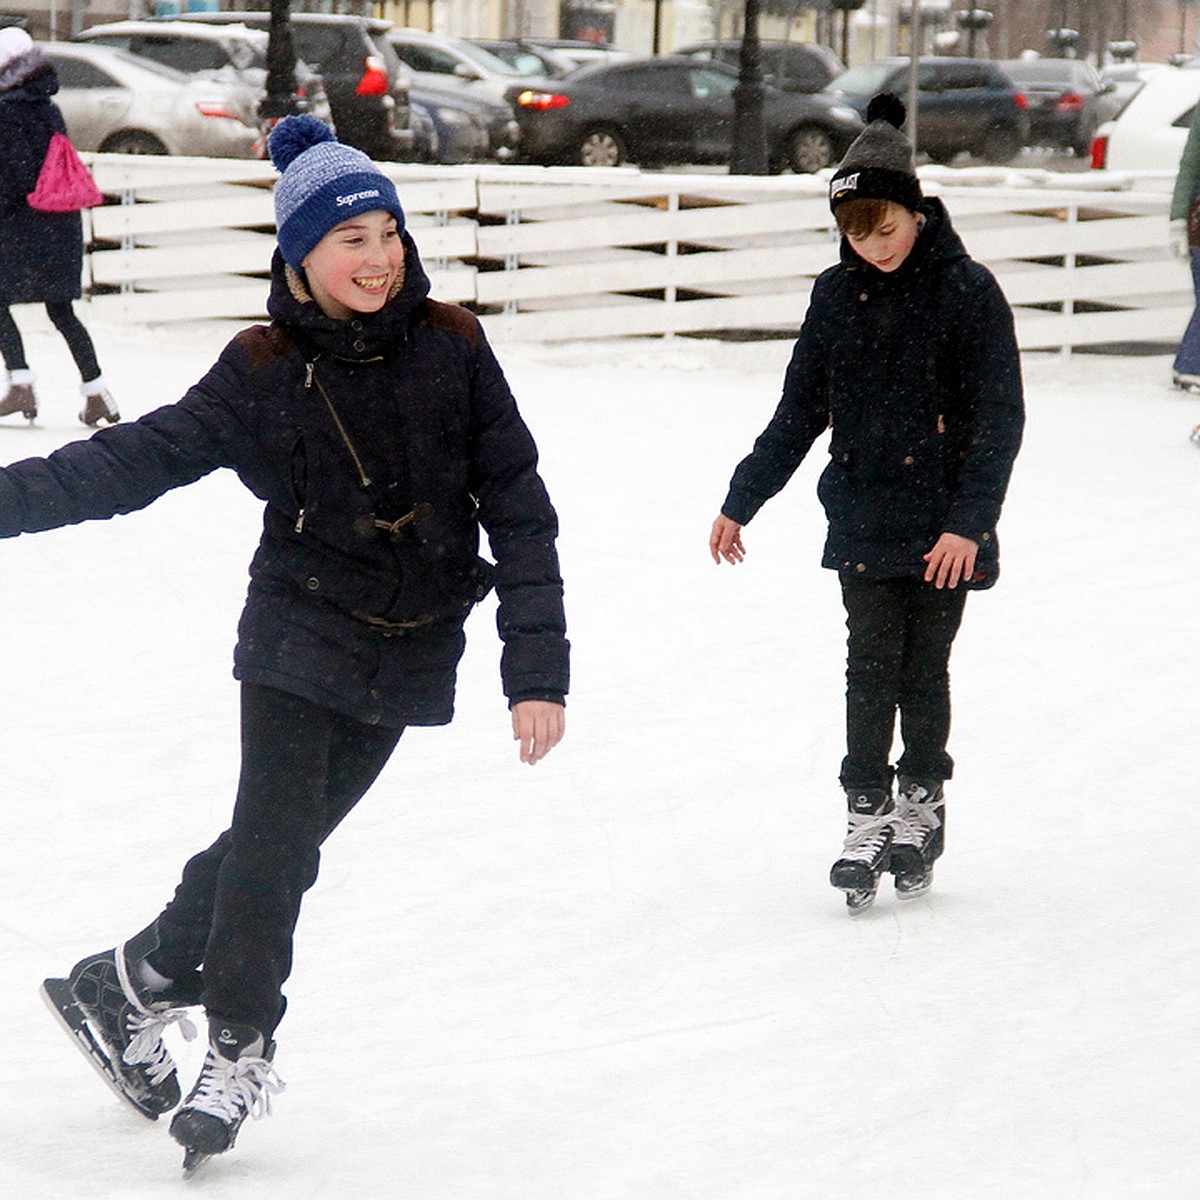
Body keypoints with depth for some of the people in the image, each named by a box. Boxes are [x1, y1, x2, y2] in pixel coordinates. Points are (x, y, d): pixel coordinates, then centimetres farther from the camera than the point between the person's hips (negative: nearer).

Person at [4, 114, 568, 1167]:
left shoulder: (452, 350, -4)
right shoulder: (263, 372, -6)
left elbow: (519, 509, -3)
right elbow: (135, 459, -4)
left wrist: (537, 670, -7)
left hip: (409, 659, 2)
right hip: (299, 638, -2)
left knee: (285, 835, 8)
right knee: (277, 839, -6)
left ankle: (133, 981, 26)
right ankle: (239, 1049, 10)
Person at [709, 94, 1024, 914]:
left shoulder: (968, 292, -8)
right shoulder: (837, 296, 4)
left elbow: (1000, 418, -9)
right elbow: (800, 412, 13)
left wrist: (969, 522, -17)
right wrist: (742, 501, 12)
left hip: (944, 528, -3)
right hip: (863, 517, 3)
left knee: (924, 669, 4)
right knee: (870, 668, -3)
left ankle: (923, 802, 22)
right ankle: (867, 817, 3)